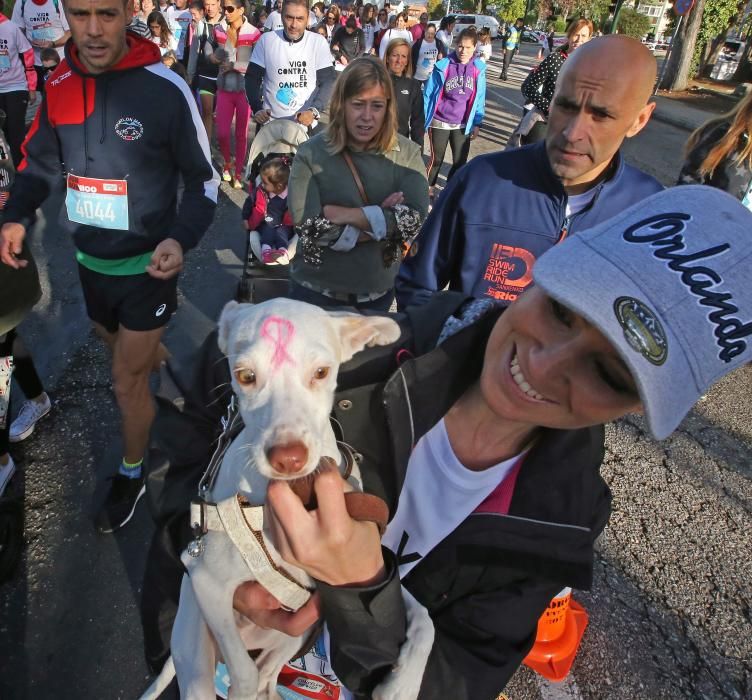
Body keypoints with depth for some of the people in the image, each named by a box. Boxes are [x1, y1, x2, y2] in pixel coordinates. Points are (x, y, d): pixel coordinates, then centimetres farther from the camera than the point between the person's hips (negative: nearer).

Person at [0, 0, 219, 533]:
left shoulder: (166, 89, -19)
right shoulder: (59, 86, -4)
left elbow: (205, 179, -11)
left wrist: (182, 239, -28)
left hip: (147, 265, -5)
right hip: (90, 261, 5)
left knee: (127, 379, 4)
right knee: (124, 350, 26)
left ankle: (132, 476, 27)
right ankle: (162, 359, 61)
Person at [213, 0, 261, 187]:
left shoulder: (253, 34, -11)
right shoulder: (218, 31, 3)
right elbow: (212, 55, 18)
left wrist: (234, 65, -14)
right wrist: (216, 57, -3)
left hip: (245, 90, -3)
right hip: (224, 89, 3)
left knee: (242, 133, 8)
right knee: (222, 133, 1)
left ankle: (238, 172, 22)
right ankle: (227, 162, 29)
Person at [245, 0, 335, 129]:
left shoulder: (318, 42, -4)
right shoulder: (266, 40, -3)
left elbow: (328, 81, -7)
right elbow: (252, 78, 1)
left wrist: (314, 111, -24)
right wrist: (257, 109, -16)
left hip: (306, 123, 0)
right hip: (270, 122, 0)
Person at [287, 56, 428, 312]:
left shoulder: (407, 154, -7)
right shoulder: (311, 153, -12)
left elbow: (414, 219, -19)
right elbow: (310, 228, -21)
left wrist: (345, 214, -22)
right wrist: (383, 219, -19)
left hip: (379, 292, 2)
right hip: (316, 291, -2)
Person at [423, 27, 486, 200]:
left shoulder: (478, 69, -4)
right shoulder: (443, 66, -11)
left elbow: (479, 99, 3)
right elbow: (428, 94, -5)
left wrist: (477, 123, 0)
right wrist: (422, 120, -4)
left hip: (463, 124, 2)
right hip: (440, 122, -2)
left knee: (461, 161, 7)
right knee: (436, 159, 9)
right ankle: (428, 188, 30)